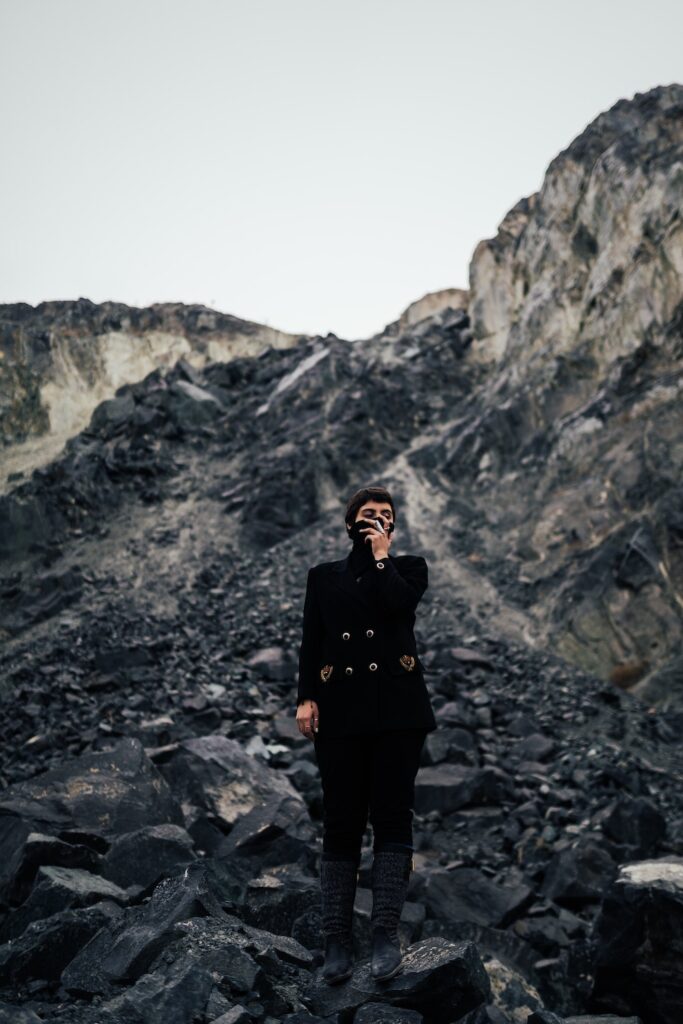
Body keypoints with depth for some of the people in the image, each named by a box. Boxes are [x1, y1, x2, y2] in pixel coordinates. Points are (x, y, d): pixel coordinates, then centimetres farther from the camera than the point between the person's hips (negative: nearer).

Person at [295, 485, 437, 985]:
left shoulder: (408, 568, 12)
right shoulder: (324, 576, 15)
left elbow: (401, 604, -11)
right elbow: (311, 641, 7)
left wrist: (381, 556, -1)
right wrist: (306, 697, -4)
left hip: (397, 708, -1)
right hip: (341, 711, 1)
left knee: (392, 816, -2)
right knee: (341, 822, 1)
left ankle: (387, 934, 3)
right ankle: (337, 939, 7)